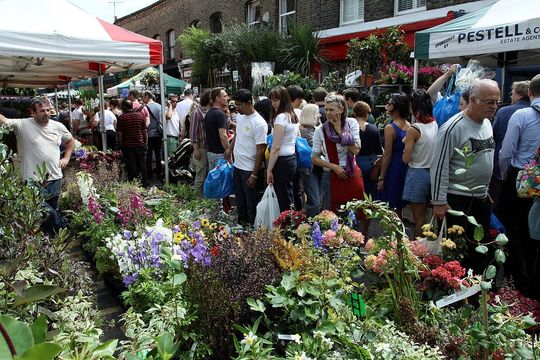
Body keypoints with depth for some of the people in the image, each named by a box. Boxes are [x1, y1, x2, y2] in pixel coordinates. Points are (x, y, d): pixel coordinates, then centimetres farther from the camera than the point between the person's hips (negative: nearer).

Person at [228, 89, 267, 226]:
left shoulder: (259, 123, -20)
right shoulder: (239, 117, 5)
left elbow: (260, 151, -20)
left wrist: (254, 175, -20)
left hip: (249, 169, -8)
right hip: (237, 166, 8)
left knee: (251, 203, 5)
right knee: (239, 199, 20)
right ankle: (241, 223, 36)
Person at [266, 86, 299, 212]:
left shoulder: (281, 117, -16)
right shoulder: (293, 116, 12)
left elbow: (276, 147, -19)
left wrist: (269, 170, -16)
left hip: (282, 161, -10)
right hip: (292, 158, 10)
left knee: (284, 203, -2)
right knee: (290, 198, 17)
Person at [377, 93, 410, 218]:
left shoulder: (390, 128, -16)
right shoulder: (409, 126, 4)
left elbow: (387, 154, -15)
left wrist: (381, 178, -10)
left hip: (393, 169, -7)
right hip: (405, 168, 7)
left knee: (390, 209, 3)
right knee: (399, 208, 19)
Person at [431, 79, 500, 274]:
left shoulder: (487, 123, 8)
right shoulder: (453, 128, -18)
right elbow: (439, 167, -19)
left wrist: (486, 189, 20)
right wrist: (439, 202, -18)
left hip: (482, 198, 8)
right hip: (457, 199, -8)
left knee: (481, 251, 16)